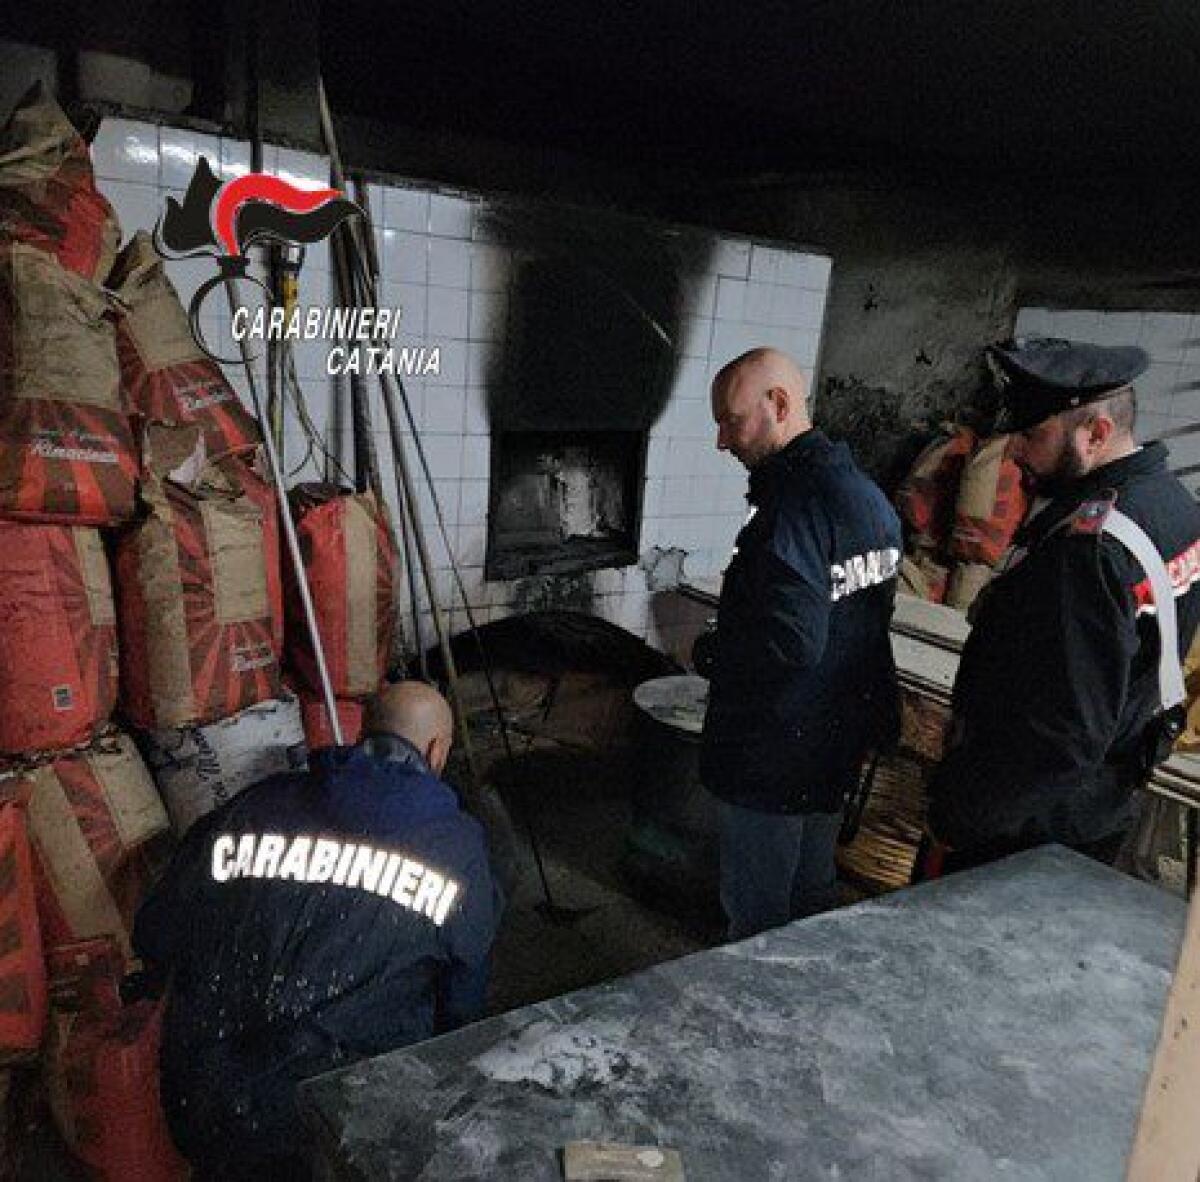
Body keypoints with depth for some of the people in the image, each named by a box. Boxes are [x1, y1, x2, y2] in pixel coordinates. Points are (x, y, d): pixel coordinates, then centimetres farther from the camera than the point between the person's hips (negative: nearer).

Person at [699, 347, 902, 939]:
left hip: (773, 760, -9)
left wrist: (714, 654, -13)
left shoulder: (796, 504, -25)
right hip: (838, 745, 10)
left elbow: (791, 643, -32)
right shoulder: (864, 491, 6)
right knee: (812, 897, 26)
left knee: (758, 915, 10)